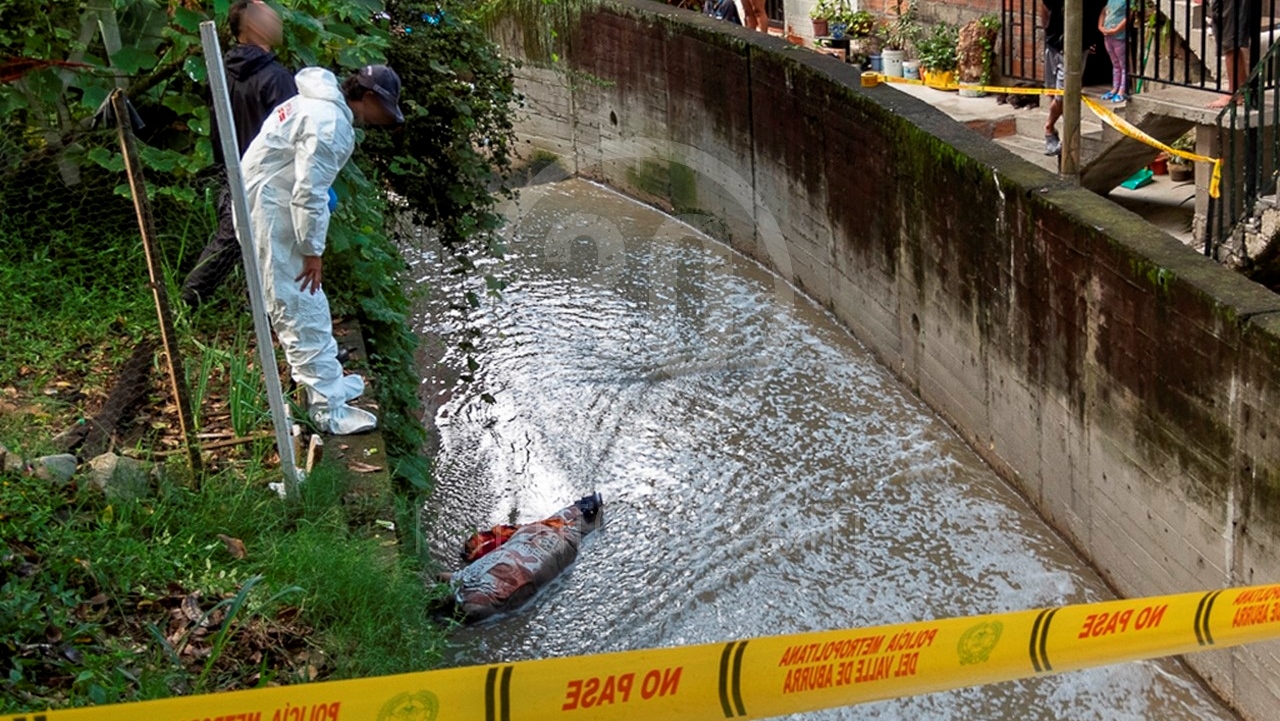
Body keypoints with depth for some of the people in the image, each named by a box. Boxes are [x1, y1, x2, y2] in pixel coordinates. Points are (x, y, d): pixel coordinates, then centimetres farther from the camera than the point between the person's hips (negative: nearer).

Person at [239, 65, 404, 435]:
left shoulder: (322, 103, 12)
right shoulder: (329, 124, -21)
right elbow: (309, 193, -23)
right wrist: (312, 251, -15)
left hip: (273, 204, 11)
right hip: (273, 214, -11)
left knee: (307, 306, 22)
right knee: (301, 312, -6)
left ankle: (326, 380, 37)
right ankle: (329, 409, -1)